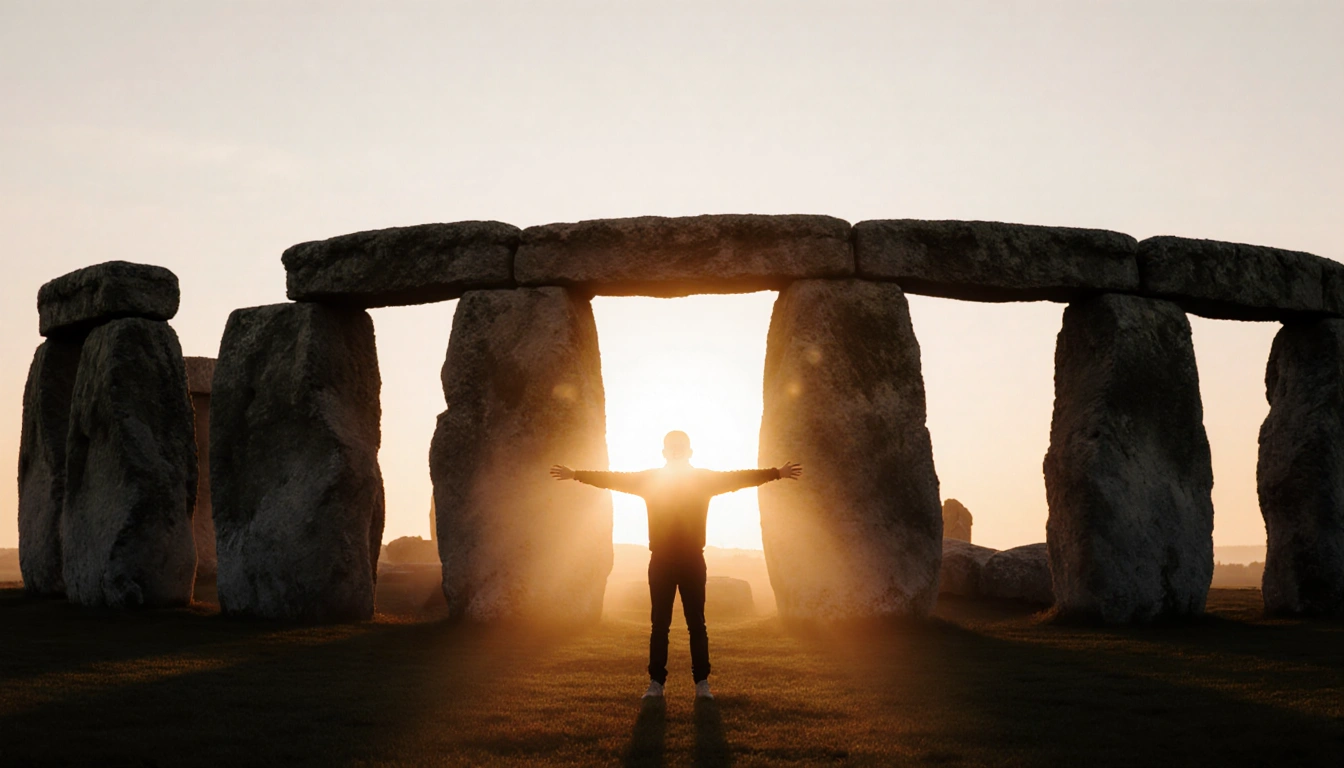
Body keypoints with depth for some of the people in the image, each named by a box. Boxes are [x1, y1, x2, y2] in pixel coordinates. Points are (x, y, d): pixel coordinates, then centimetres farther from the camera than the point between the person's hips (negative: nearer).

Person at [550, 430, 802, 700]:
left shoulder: (705, 478, 5)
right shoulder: (648, 479, 5)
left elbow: (741, 477, 4)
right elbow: (613, 478, 7)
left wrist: (777, 473, -1)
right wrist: (575, 474, 3)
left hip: (693, 561, 0)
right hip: (660, 561, 0)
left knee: (696, 624, 0)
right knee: (659, 624, 2)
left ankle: (702, 683, 4)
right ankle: (656, 683, 5)